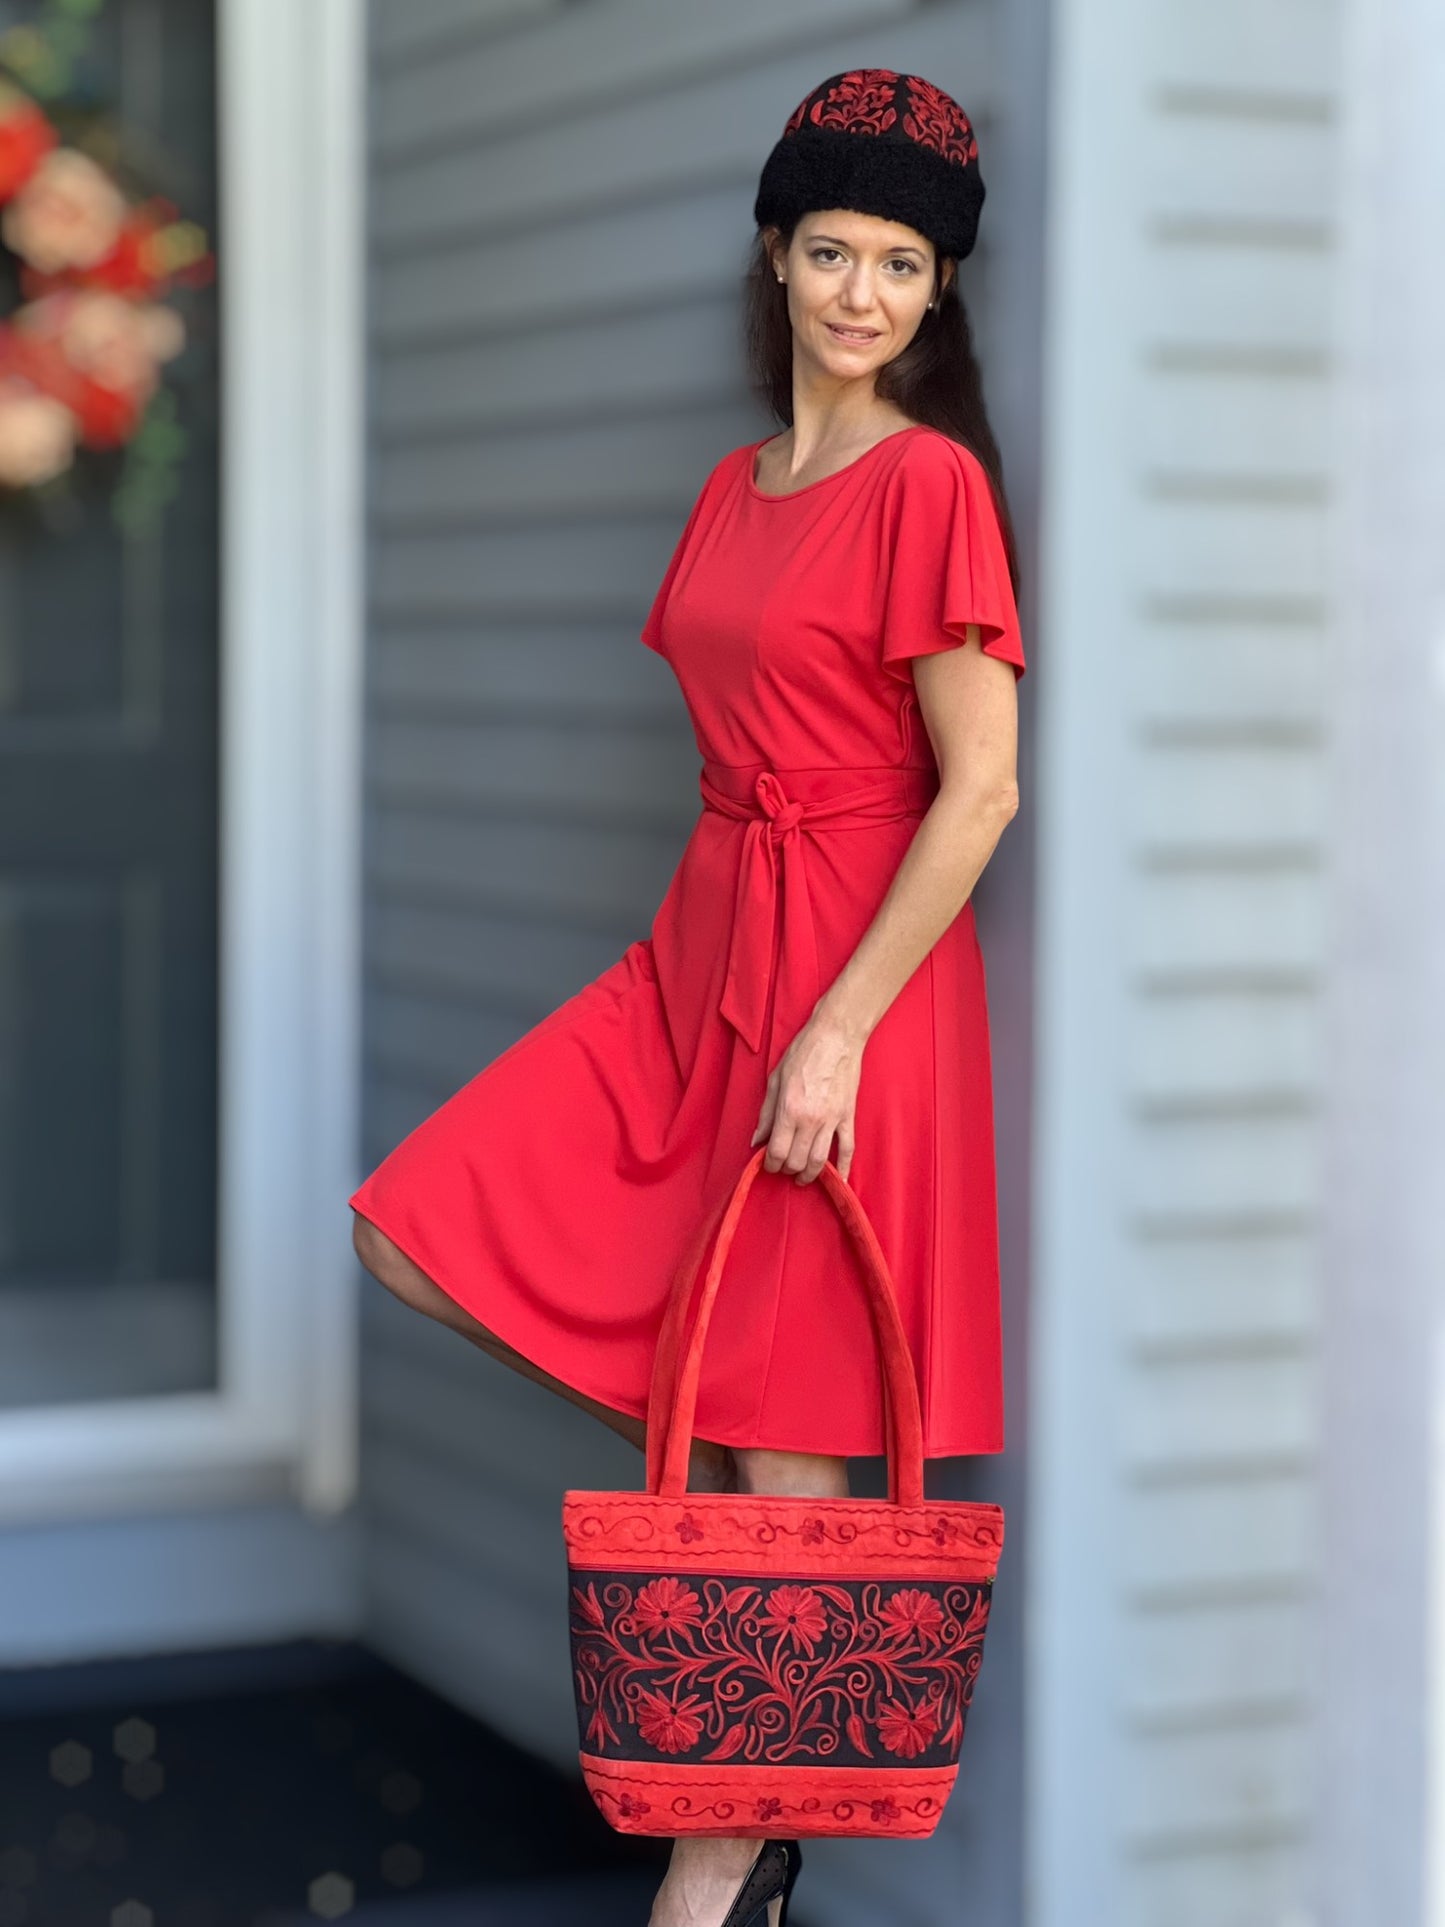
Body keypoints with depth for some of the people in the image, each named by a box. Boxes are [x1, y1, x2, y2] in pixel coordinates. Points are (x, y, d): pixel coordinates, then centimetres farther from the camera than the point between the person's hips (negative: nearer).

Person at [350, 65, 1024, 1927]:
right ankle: (720, 1479, 17)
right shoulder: (737, 483, 13)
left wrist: (837, 1027, -19)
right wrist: (728, 975, 16)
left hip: (854, 964, -8)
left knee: (781, 1422, -1)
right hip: (695, 949, 8)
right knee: (417, 1230, 1)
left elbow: (981, 787, -15)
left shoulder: (933, 482, -10)